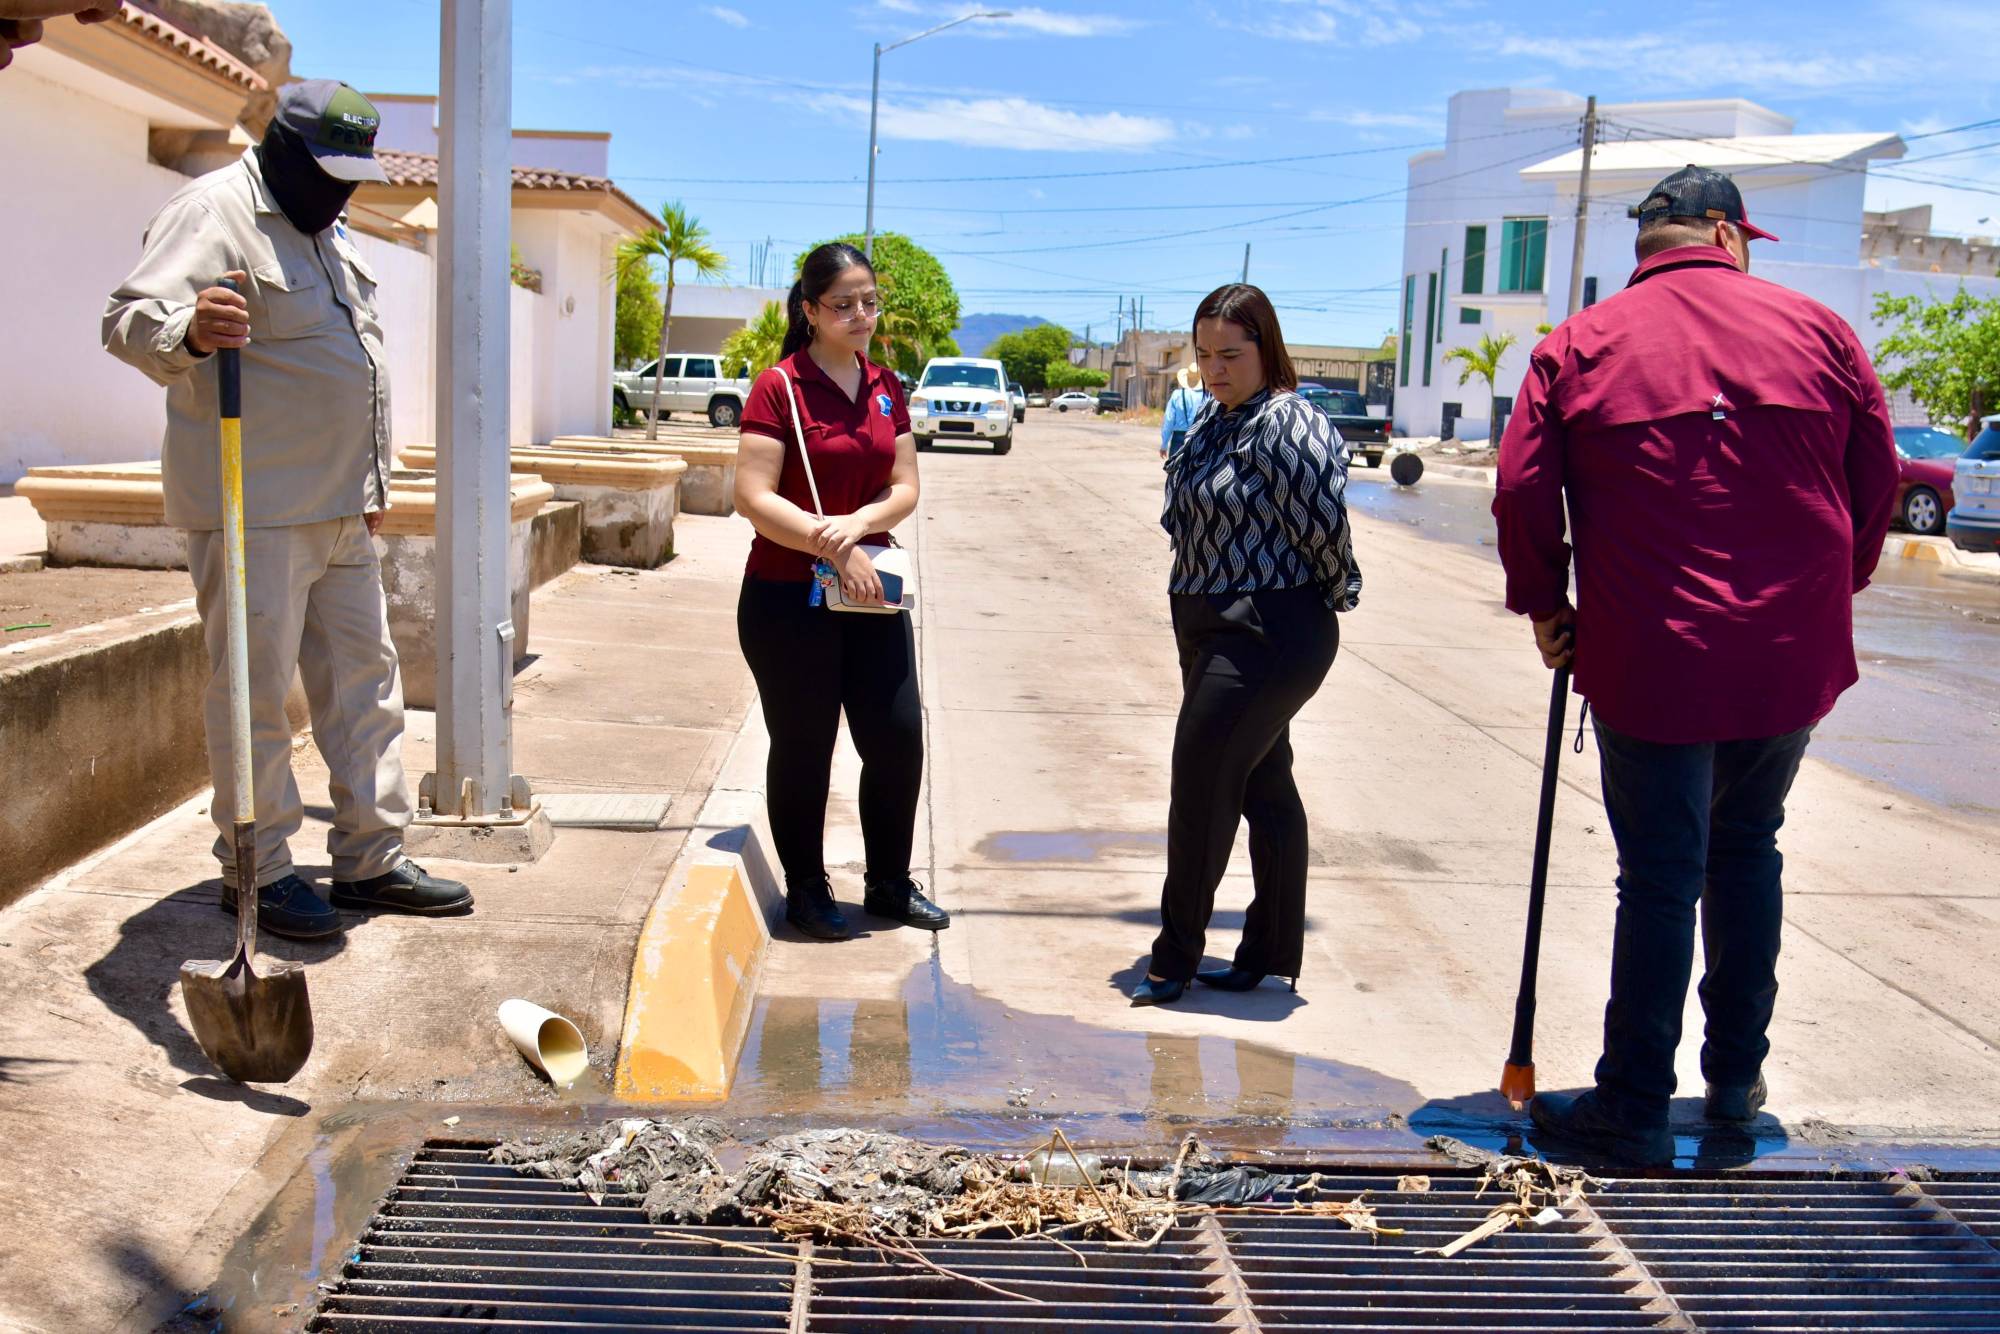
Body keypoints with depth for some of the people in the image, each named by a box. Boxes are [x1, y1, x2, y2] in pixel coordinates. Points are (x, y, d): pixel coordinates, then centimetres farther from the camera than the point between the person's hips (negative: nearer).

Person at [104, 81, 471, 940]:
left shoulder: (327, 230, 19)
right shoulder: (213, 213, -9)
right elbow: (130, 319, -23)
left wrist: (367, 486, 26)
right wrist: (190, 330, -46)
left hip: (341, 511, 9)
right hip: (251, 506, -9)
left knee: (364, 675, 10)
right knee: (255, 688, -3)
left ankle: (371, 859, 19)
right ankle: (255, 871, 9)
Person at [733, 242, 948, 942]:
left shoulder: (886, 388, 8)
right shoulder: (780, 387, -10)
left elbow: (905, 488, 6)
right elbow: (754, 497, -16)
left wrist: (859, 523, -14)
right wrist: (834, 549, -20)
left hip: (870, 594, 6)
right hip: (788, 596, -6)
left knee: (899, 736, 8)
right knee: (803, 747, 6)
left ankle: (889, 883, 26)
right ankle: (806, 889, 23)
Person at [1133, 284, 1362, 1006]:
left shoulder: (1287, 423, -18)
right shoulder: (1210, 418, 10)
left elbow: (1325, 526, -19)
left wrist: (1333, 592, -2)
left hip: (1266, 638, -9)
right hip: (1209, 626, 9)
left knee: (1201, 785, -4)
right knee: (1264, 787, 14)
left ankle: (1175, 959, 10)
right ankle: (1270, 954, 24)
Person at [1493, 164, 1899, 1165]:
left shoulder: (1579, 347, -2)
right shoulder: (1817, 330, 4)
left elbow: (1523, 490, -7)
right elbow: (1876, 481, 5)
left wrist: (1544, 606, 6)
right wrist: (1828, 592, 18)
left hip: (1649, 663, -3)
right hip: (1795, 658, 3)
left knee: (1659, 879, 3)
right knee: (1747, 849, 20)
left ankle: (1635, 1110, 10)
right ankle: (1737, 1078, 30)